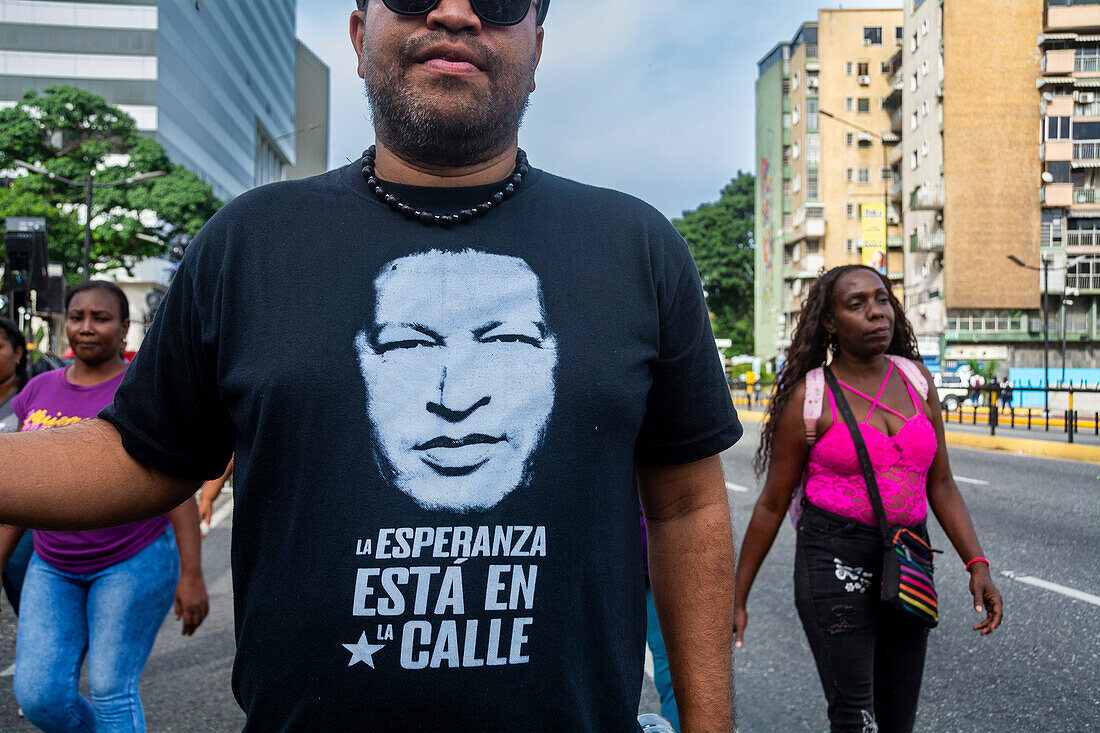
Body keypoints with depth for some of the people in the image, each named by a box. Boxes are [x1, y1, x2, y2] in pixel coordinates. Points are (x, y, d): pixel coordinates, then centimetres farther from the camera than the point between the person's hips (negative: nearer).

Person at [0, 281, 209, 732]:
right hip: (53, 568, 5)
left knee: (111, 692, -2)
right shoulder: (39, 391, 7)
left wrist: (191, 574, -13)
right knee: (38, 694, 0)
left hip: (133, 563, -5)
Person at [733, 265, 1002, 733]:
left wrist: (977, 565, -1)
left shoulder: (916, 379, 5)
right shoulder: (810, 397, -7)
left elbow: (940, 485, 9)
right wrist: (738, 597, 0)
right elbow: (772, 504, -2)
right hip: (834, 560, -5)